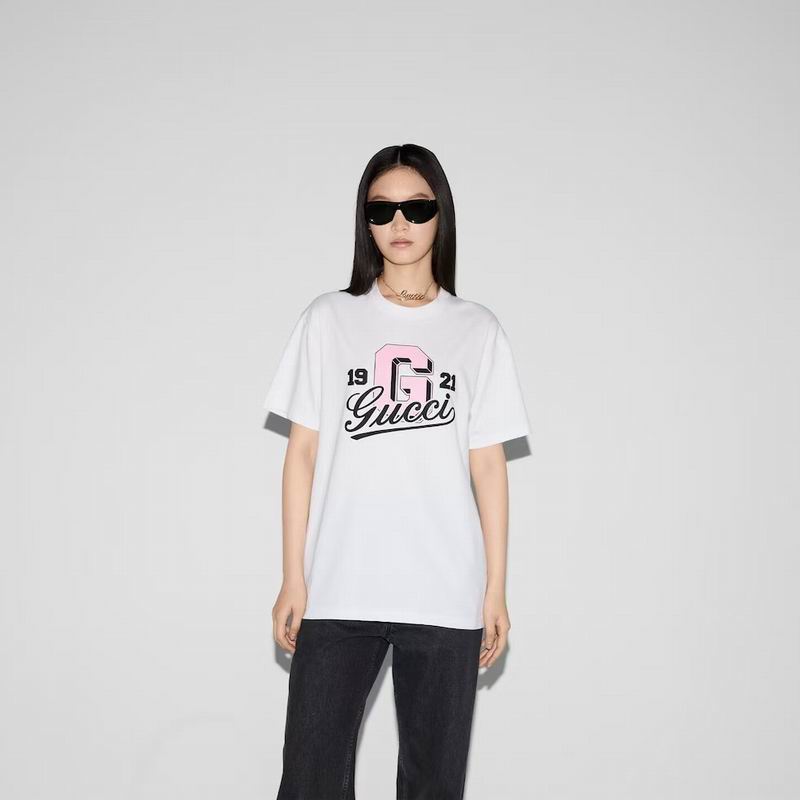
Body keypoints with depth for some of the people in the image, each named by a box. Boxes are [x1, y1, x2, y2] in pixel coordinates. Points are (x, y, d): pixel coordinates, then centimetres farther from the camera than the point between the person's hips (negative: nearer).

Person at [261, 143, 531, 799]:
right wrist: (294, 578, 1)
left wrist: (496, 587, 3)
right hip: (337, 593, 0)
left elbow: (488, 464, 6)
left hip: (446, 598, 0)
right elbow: (303, 451, 5)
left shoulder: (478, 330, 7)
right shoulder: (328, 320, 6)